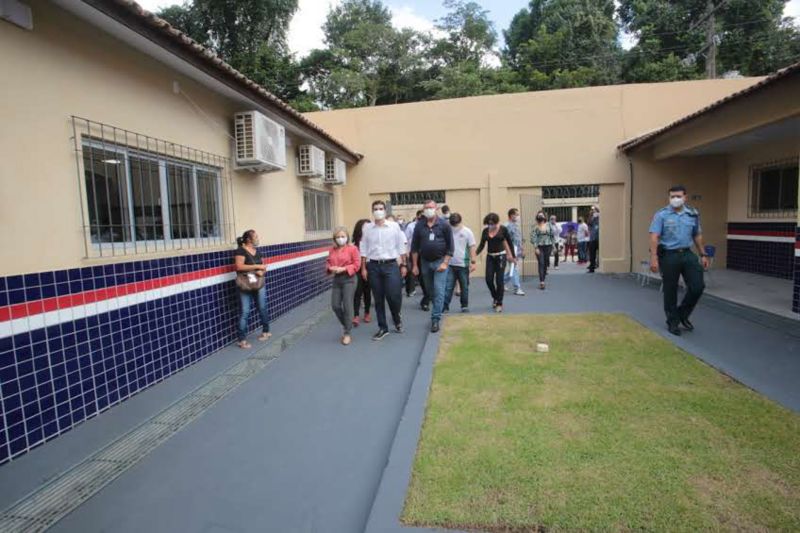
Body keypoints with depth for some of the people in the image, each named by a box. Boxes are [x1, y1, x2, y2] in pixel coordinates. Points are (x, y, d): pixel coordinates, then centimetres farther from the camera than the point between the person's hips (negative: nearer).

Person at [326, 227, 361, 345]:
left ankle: (347, 333, 8)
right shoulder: (332, 250, 9)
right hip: (336, 279, 6)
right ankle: (346, 325, 30)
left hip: (349, 279, -5)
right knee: (335, 306, 5)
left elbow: (357, 265, -10)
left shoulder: (352, 249, -7)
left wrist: (344, 269, -20)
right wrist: (330, 268, -8)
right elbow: (328, 263, 15)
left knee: (347, 306, -4)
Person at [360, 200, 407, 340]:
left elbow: (401, 247, 4)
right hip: (374, 266, 2)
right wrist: (363, 268, 3)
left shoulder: (394, 226, 0)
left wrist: (403, 265, 2)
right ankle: (383, 328, 19)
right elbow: (363, 249, 5)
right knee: (378, 299, 7)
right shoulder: (367, 228, 3)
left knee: (394, 296, -6)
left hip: (391, 265, -1)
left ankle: (397, 318, 25)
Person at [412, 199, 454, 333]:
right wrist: (415, 265, 2)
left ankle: (435, 319, -4)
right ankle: (438, 311, 34)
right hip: (425, 262, 3)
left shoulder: (444, 225, -6)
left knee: (439, 291, -9)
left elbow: (450, 246, -5)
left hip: (440, 261, -3)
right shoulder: (419, 226, 0)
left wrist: (445, 263, -13)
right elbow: (414, 247, 4)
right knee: (430, 291, 14)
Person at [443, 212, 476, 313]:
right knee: (448, 287, -1)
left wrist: (473, 262, -10)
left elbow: (472, 247, -4)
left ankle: (464, 305, 22)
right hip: (450, 264, 1)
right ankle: (445, 306, 3)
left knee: (464, 287, 10)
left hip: (463, 264, -1)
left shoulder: (467, 232, -3)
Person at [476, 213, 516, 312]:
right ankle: (495, 297, 26)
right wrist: (475, 253, -12)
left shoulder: (503, 229, -7)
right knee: (489, 280, -2)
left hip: (501, 256, -3)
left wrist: (513, 256, 2)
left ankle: (499, 303, 8)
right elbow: (481, 245, 4)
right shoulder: (485, 231, 1)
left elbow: (509, 243, 0)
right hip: (490, 257, 3)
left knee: (499, 280, -4)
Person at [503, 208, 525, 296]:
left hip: (517, 250, 9)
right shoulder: (508, 226, -14)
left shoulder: (516, 225, 14)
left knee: (512, 269, 16)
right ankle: (517, 288, 0)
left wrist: (521, 250, 21)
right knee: (514, 270, -5)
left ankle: (502, 282, 30)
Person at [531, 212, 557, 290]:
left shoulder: (549, 225, 6)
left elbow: (553, 235, 9)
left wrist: (553, 245, 4)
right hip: (539, 247, -3)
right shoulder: (535, 226, -2)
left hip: (548, 246, 3)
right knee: (541, 264, -9)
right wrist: (536, 248, -14)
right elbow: (533, 237, -7)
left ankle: (542, 280, 21)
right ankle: (541, 282, -12)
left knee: (546, 264, 8)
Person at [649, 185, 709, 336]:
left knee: (697, 286, -1)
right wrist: (654, 258, -20)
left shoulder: (693, 214, 7)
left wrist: (703, 255, 13)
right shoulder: (661, 214, -6)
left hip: (687, 254, 4)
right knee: (670, 290, 5)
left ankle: (683, 314, 23)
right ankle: (673, 322, 21)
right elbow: (654, 237, -12)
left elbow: (697, 236, 16)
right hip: (669, 256, -4)